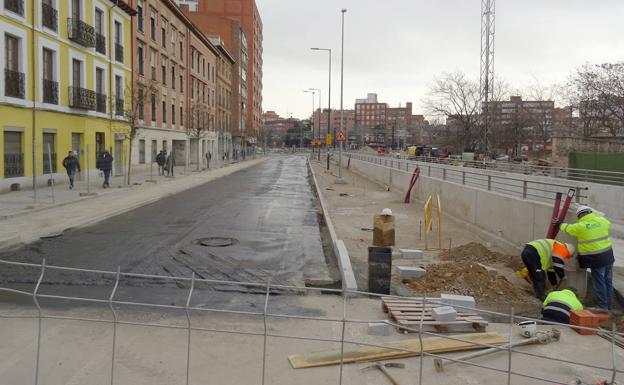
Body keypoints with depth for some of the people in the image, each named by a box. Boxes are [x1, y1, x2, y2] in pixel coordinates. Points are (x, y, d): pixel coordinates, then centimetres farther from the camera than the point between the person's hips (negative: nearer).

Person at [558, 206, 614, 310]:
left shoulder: (580, 226, -11)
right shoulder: (601, 221, 1)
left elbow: (567, 228, 8)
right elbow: (608, 223, 26)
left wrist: (560, 224, 28)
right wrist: (595, 213, 33)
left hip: (596, 259, -5)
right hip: (608, 256, 5)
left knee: (599, 283, 3)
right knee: (608, 282, 14)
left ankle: (602, 306, 8)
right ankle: (608, 305, 25)